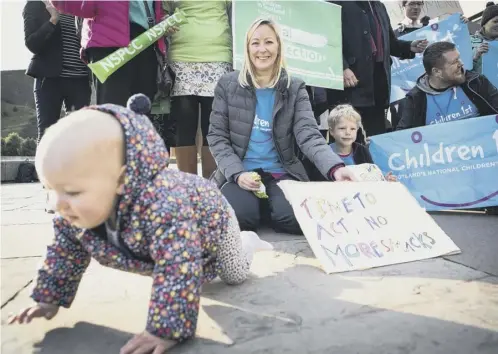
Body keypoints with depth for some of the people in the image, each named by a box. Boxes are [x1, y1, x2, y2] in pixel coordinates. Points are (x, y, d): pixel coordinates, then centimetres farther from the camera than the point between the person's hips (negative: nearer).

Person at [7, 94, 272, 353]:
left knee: (236, 276, 22)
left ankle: (248, 241, 48)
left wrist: (166, 331, -52)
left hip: (211, 219, -5)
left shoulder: (163, 206, -54)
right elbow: (65, 252, -10)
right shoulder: (75, 212, -28)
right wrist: (49, 298, -8)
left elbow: (179, 270, -53)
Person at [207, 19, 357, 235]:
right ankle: (255, 203, 8)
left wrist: (335, 168, -31)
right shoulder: (227, 85, 2)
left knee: (293, 218, -26)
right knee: (242, 216, -29)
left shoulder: (295, 88, 3)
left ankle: (265, 206, 8)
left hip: (281, 172, 1)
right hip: (239, 172, 0)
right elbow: (217, 136, 0)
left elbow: (309, 134, -10)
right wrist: (237, 173, -17)